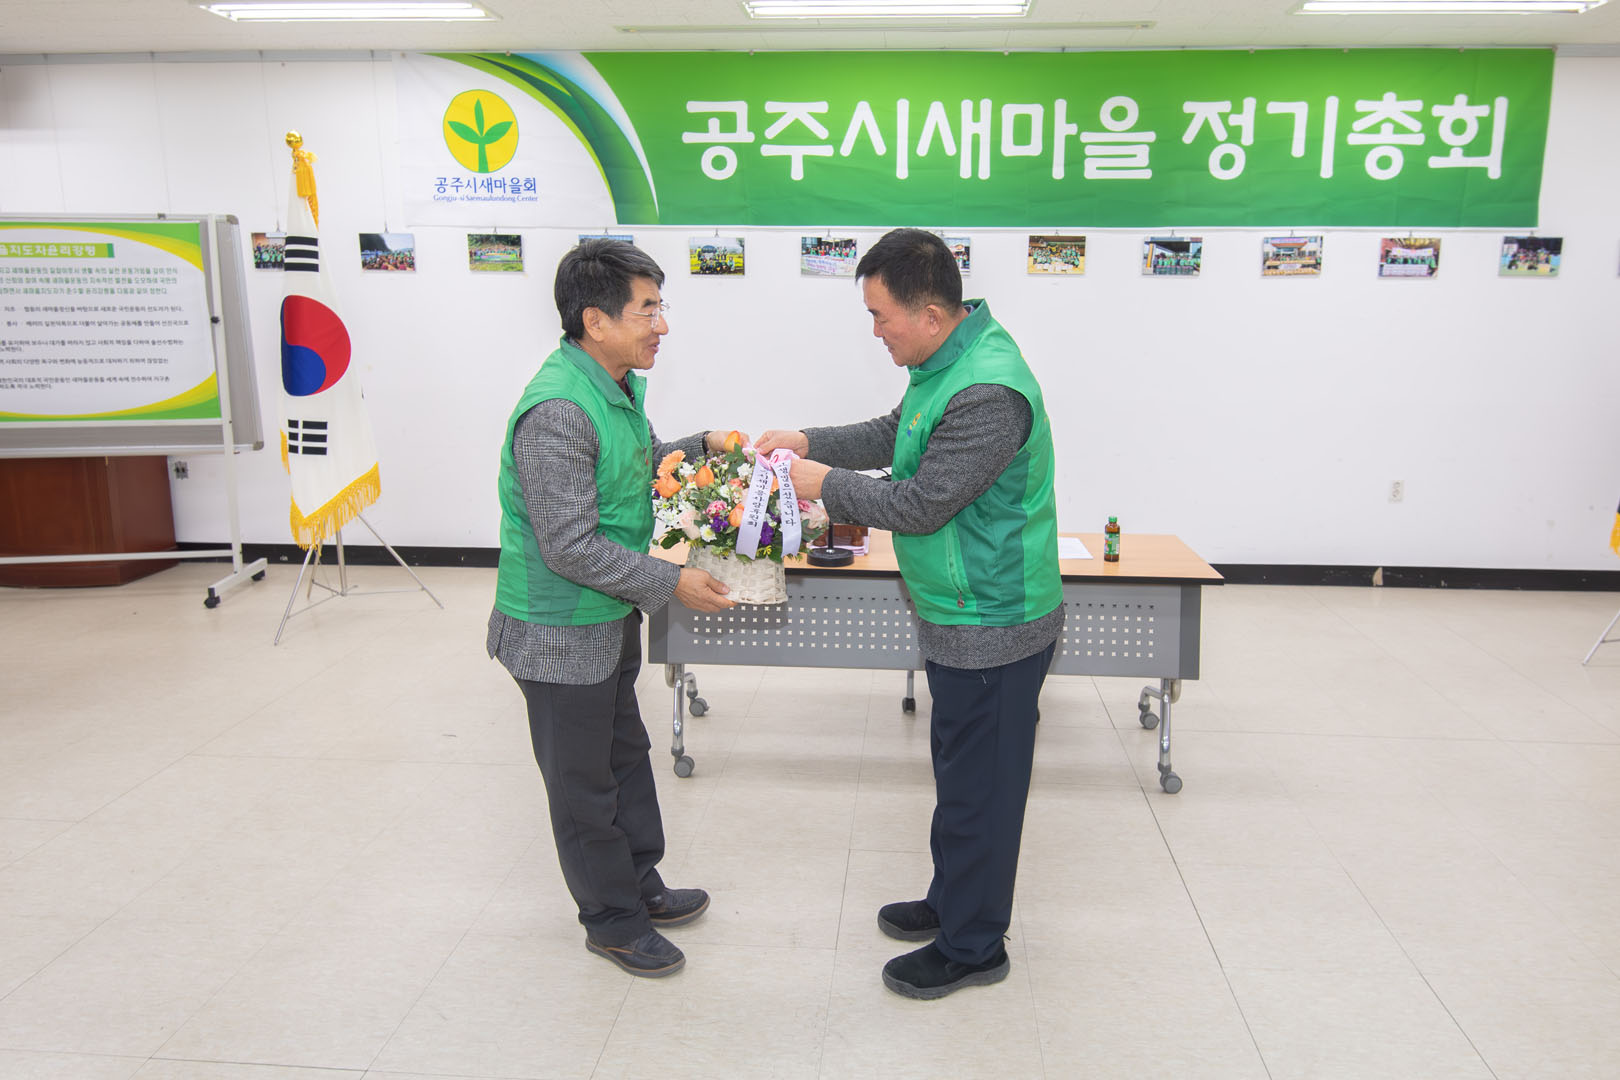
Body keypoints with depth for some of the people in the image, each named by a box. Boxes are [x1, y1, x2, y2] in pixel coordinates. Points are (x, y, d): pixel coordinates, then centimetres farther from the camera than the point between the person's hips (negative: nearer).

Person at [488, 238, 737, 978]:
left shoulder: (620, 385, 3)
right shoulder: (558, 411, -28)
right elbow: (571, 547, -29)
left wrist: (702, 447, 6)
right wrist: (671, 583, -23)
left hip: (609, 618, 10)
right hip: (560, 635, -10)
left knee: (625, 756, 23)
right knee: (584, 784, 9)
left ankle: (640, 885, 42)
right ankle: (613, 921, 28)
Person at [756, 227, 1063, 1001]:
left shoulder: (988, 393, -28)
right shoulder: (949, 360, 5)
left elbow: (920, 505, -25)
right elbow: (894, 435, 19)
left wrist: (827, 484, -12)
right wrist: (810, 442, 8)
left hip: (991, 627, -10)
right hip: (966, 620, 10)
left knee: (977, 789, 5)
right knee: (960, 771, 23)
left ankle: (972, 948, 23)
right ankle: (953, 902, 41)